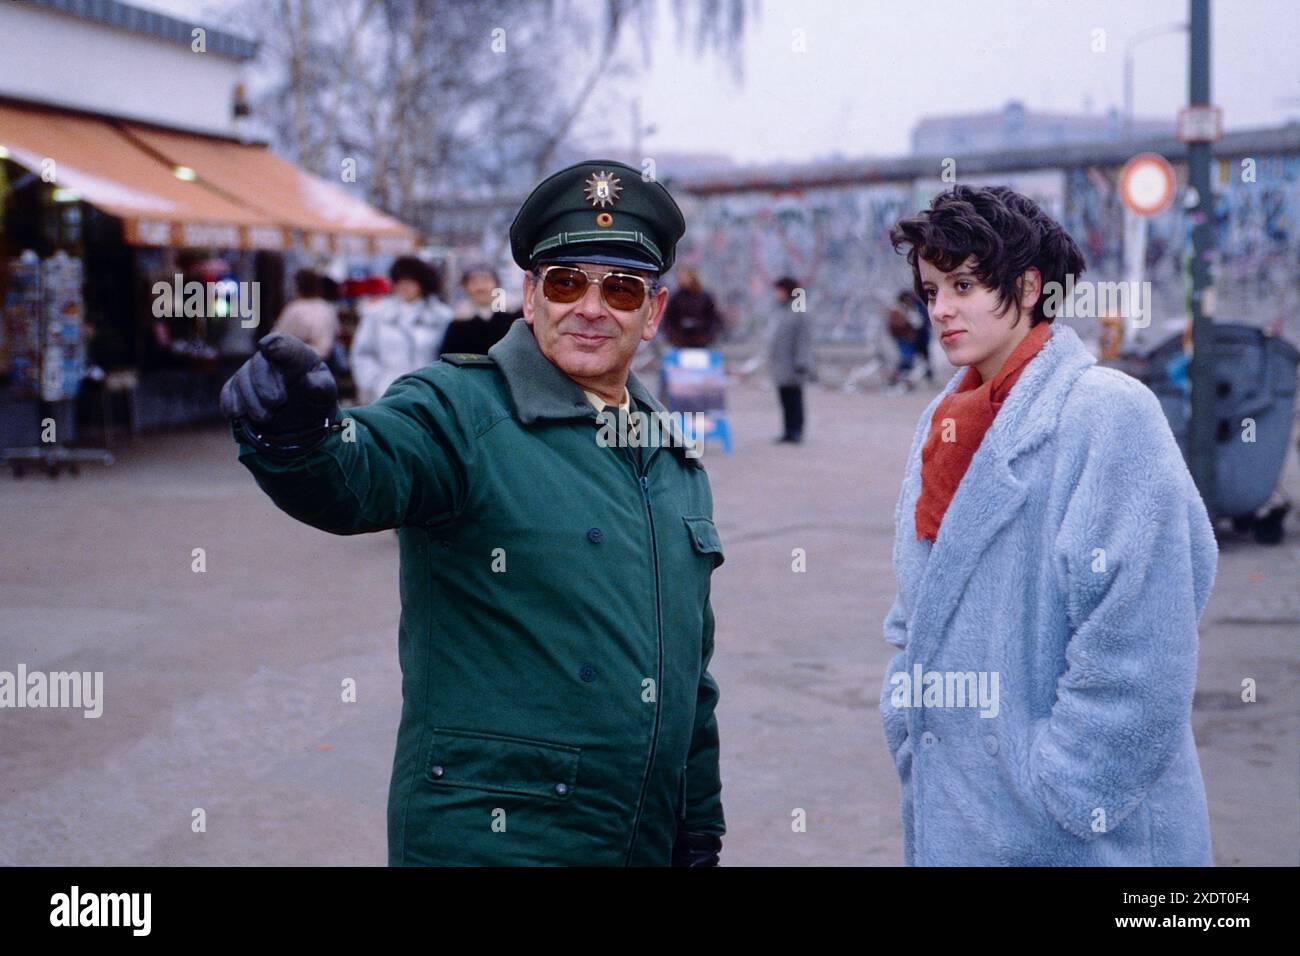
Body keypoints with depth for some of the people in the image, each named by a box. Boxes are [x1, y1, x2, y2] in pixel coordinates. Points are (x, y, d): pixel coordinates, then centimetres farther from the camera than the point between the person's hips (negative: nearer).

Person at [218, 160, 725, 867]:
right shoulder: (460, 412, -8)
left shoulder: (677, 460, 12)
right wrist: (292, 438, -51)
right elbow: (356, 478, -29)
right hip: (485, 842, -6)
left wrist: (701, 832, 19)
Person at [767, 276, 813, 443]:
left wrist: (801, 362, -16)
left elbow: (804, 337, -13)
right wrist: (770, 357, 19)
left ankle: (796, 431, 0)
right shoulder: (777, 309, 13)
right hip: (779, 362, 8)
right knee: (784, 397, 9)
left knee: (794, 396, -4)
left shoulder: (798, 311, -11)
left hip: (792, 362, -8)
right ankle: (788, 431, 13)